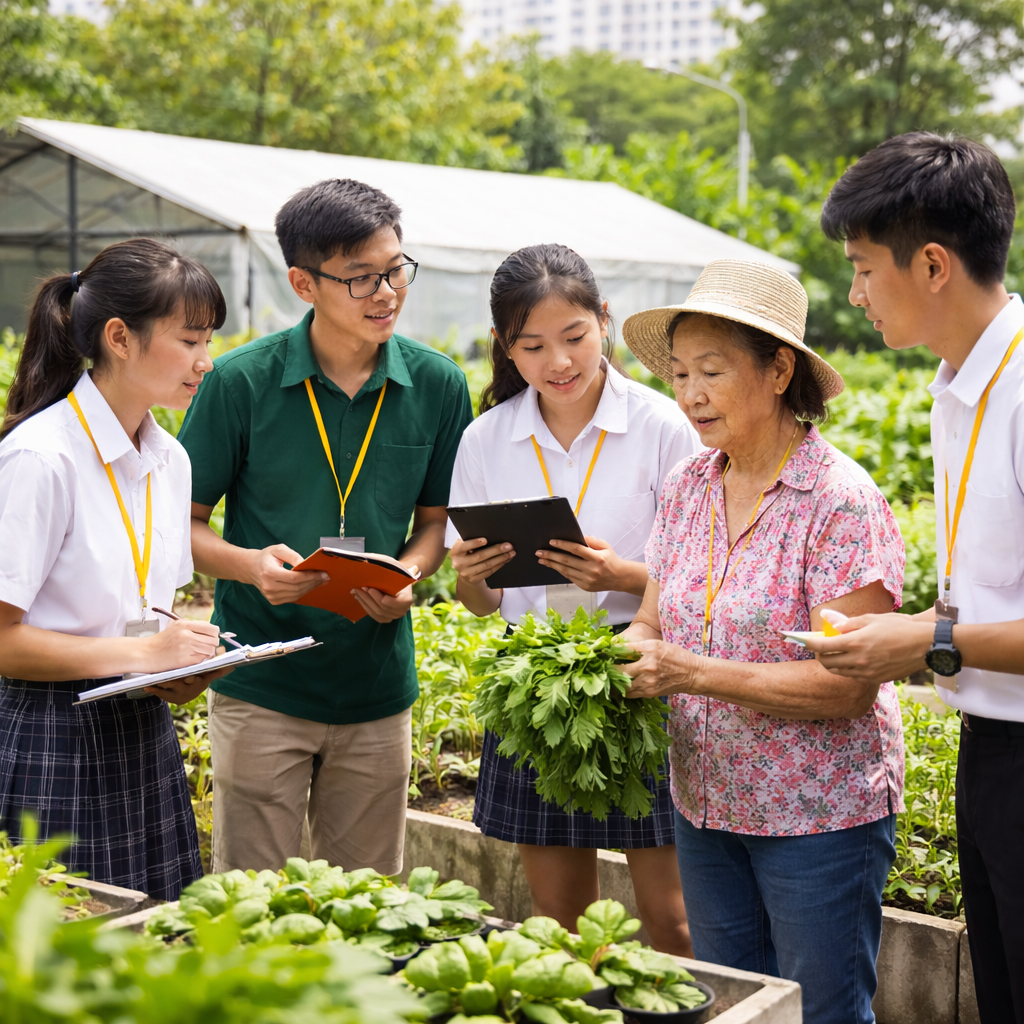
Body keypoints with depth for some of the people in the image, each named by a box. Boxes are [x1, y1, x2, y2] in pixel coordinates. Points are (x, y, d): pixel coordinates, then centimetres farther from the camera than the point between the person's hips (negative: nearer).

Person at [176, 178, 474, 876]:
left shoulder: (437, 385, -1)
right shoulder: (241, 382, -9)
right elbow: (182, 520, -1)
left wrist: (406, 578, -11)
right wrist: (251, 564, -20)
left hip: (379, 685, 3)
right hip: (261, 687, -2)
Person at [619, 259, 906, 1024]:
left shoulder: (842, 501, -17)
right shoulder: (686, 488, 3)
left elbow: (849, 685, -21)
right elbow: (654, 622, 9)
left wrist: (697, 673, -27)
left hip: (819, 815, -6)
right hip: (706, 804, 6)